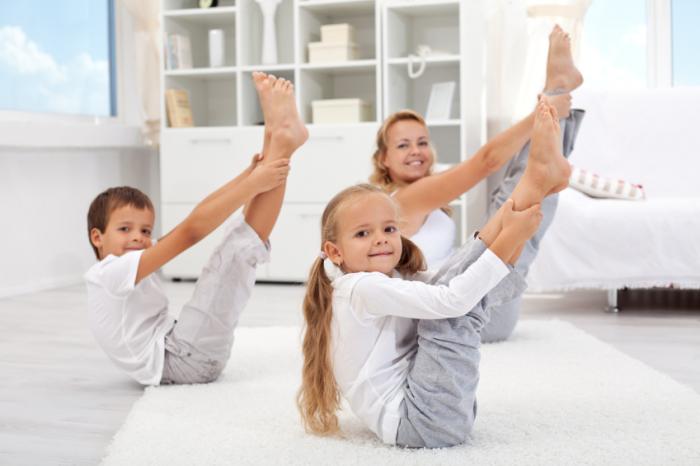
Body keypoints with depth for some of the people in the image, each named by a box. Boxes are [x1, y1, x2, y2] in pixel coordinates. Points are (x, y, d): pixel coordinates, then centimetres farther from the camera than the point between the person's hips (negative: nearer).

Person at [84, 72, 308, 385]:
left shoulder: (132, 271, 17)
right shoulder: (112, 272, -10)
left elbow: (199, 216, 7)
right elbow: (188, 232, -20)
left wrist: (251, 173, -1)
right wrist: (253, 185, -22)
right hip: (185, 360, -9)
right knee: (238, 248, -19)